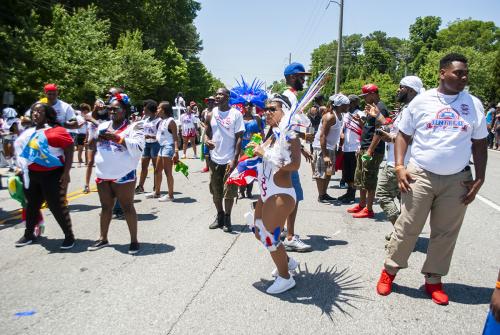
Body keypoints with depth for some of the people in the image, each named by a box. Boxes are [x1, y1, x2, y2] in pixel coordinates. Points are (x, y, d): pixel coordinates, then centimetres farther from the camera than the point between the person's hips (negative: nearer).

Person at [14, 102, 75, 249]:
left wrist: (66, 172, -18)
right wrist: (23, 168, 20)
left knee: (57, 206, -3)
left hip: (52, 174, -7)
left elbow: (70, 150, -14)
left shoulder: (56, 130, -11)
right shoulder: (29, 132, 11)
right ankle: (29, 234, 34)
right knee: (32, 205, 17)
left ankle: (69, 236, 10)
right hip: (32, 175, 7)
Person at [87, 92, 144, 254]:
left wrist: (116, 137, -23)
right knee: (105, 207, 16)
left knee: (127, 208, 2)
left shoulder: (133, 127, -7)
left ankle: (134, 240, 13)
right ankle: (103, 238, 29)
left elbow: (138, 148, -20)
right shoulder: (103, 125, 11)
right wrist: (97, 138, -3)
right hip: (102, 175, 6)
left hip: (123, 176, -6)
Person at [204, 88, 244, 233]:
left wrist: (234, 160, -13)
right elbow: (207, 132, 11)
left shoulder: (236, 114, -6)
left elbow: (239, 138, -7)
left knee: (229, 192, 3)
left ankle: (227, 218, 19)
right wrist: (206, 139, -14)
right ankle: (219, 215, 30)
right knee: (215, 191, 13)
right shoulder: (211, 113, 4)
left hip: (230, 160, -4)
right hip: (214, 159, 4)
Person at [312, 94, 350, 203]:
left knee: (329, 172, 15)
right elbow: (322, 136, -24)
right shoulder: (330, 116, -21)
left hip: (331, 147, 10)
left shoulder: (339, 115, 7)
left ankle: (324, 194, 25)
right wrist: (325, 155, -27)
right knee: (321, 173, -2)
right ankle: (321, 196, 7)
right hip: (322, 147, -10)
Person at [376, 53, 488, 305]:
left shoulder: (473, 104, 6)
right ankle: (389, 270, 18)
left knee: (445, 233, 9)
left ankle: (433, 279, 23)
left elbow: (480, 144, 10)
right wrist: (399, 166, -8)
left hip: (457, 180, 2)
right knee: (407, 228, 2)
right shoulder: (421, 101, 0)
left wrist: (479, 178, 2)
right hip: (421, 175, -2)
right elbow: (403, 135, 4)